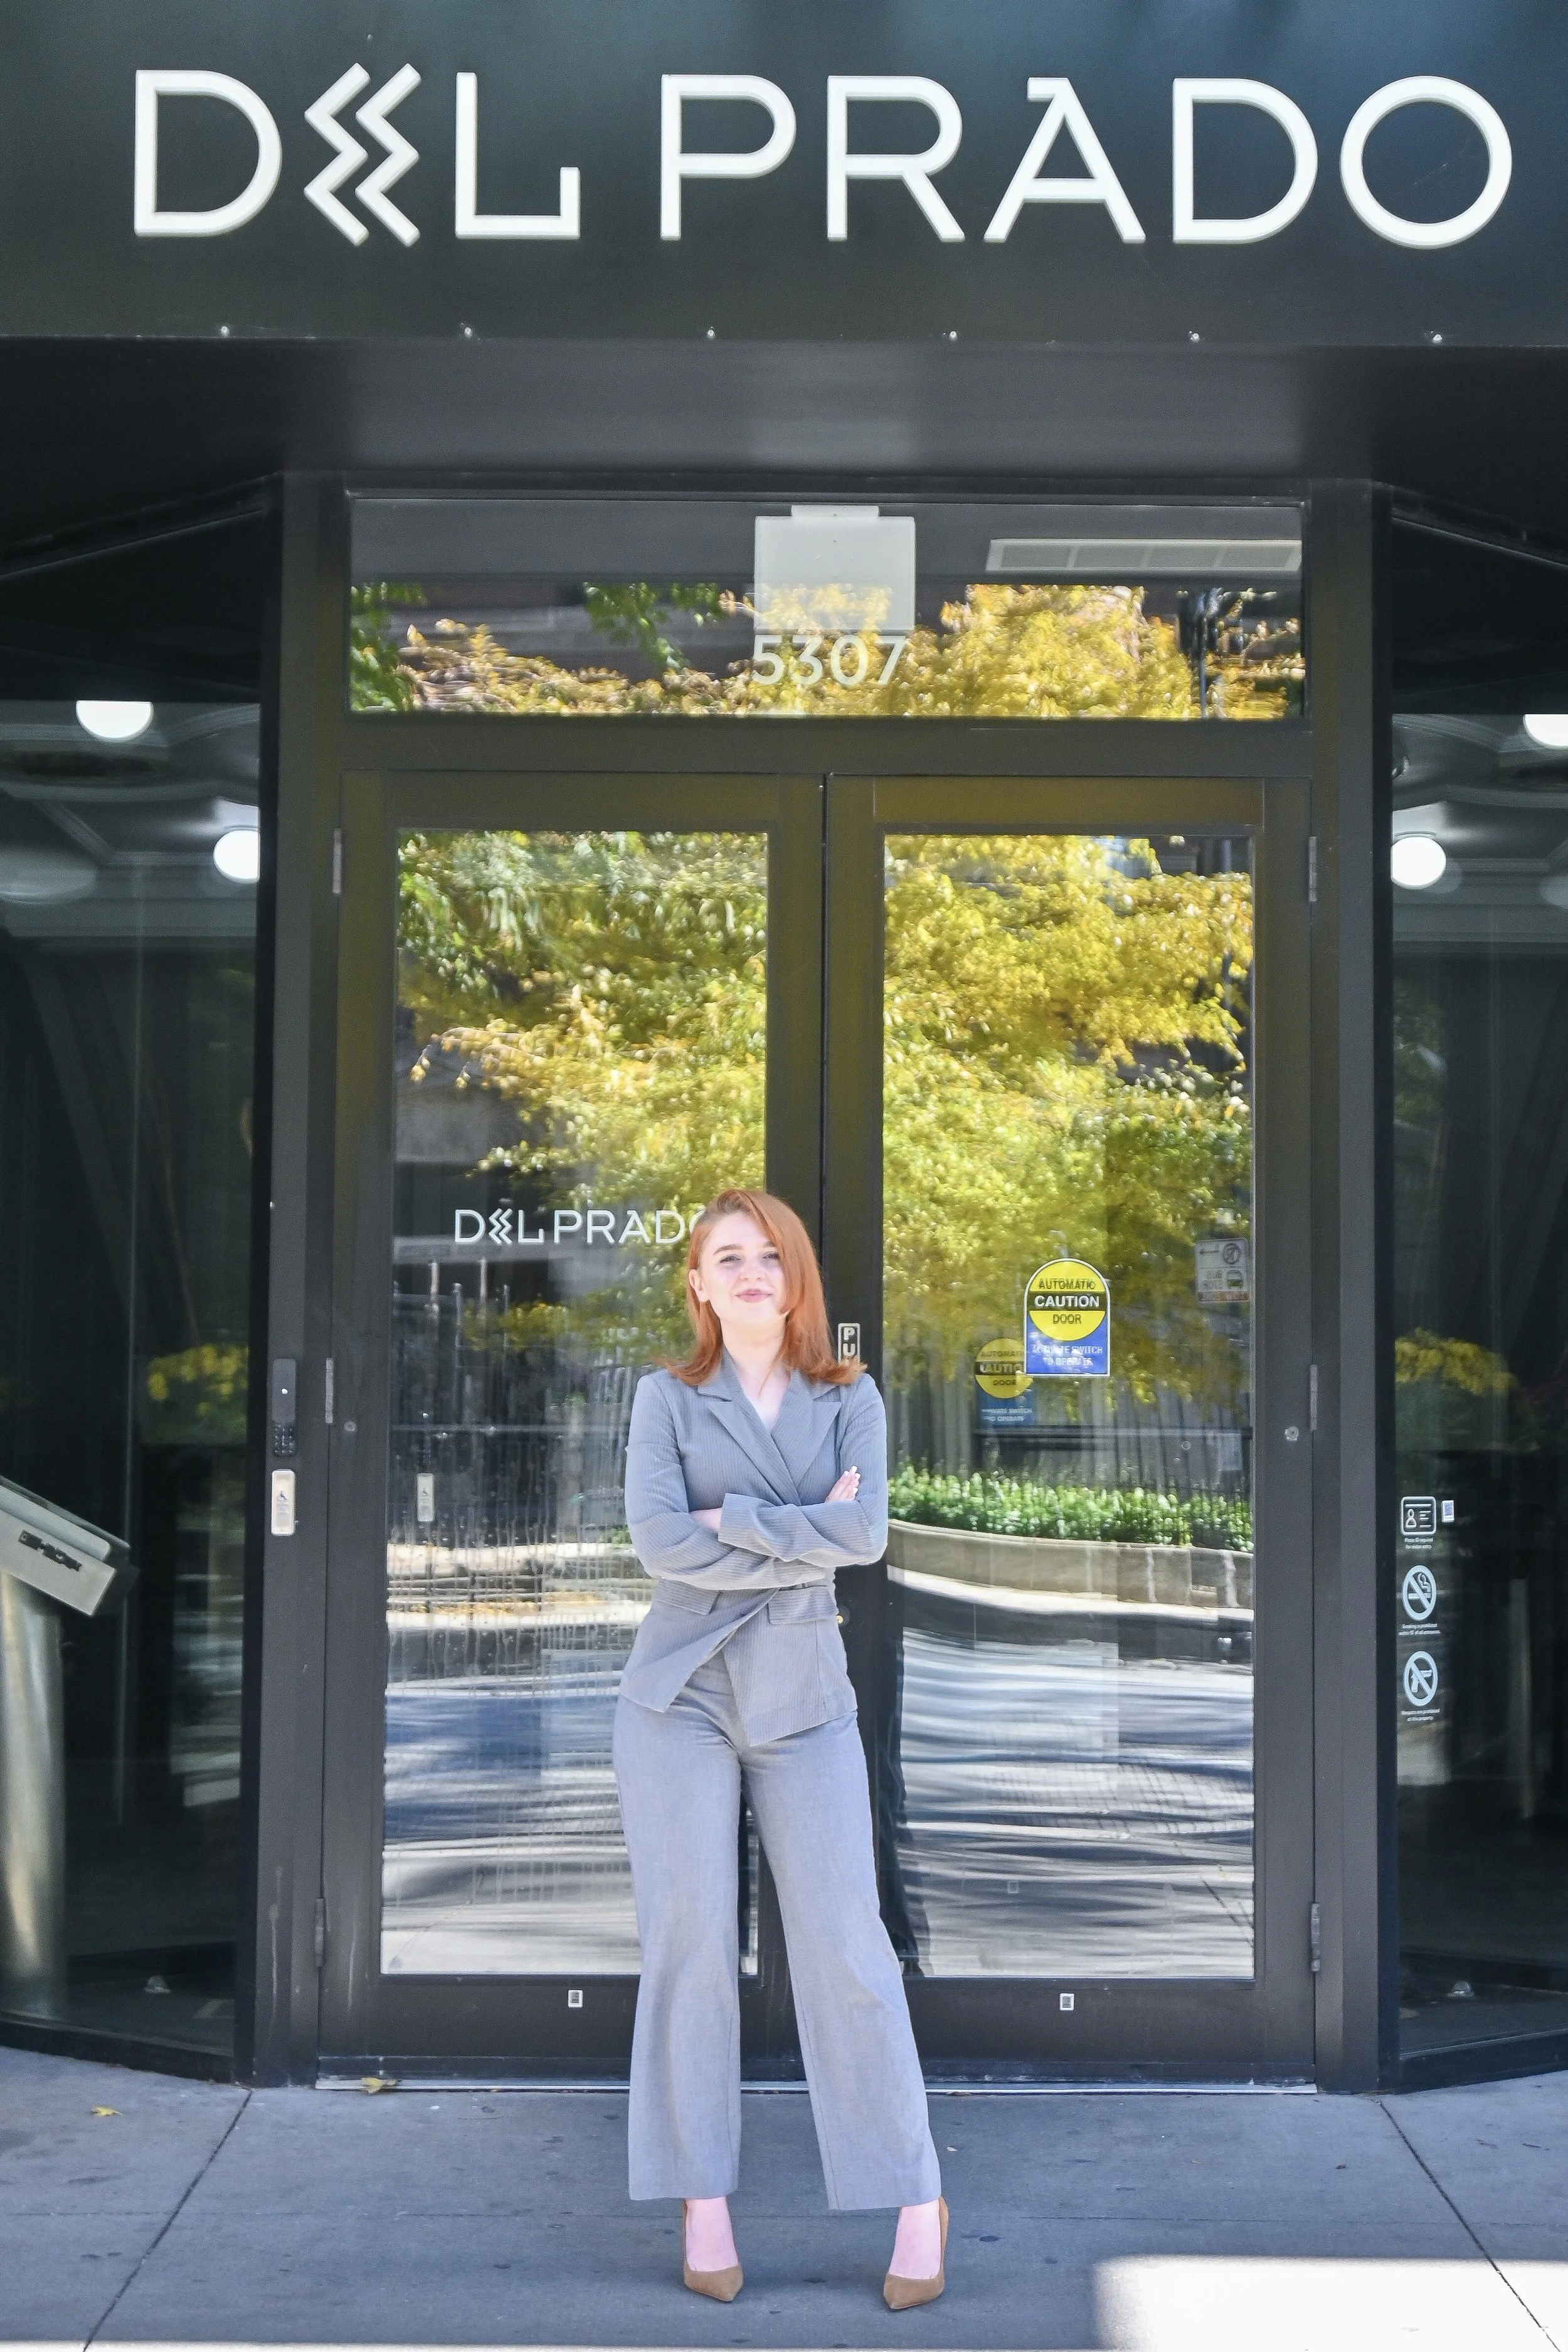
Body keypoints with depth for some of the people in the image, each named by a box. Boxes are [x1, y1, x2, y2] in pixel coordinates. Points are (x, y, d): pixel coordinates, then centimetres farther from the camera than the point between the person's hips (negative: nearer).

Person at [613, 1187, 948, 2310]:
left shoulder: (850, 1398, 6)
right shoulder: (668, 1397, 4)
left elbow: (867, 1531, -10)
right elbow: (659, 1540, -11)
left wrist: (735, 1519, -12)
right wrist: (806, 1540, -10)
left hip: (802, 1699, 0)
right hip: (682, 1693, 0)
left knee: (845, 1944, -3)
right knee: (690, 1941, 1)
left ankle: (918, 2198, 6)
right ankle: (703, 2202, 11)